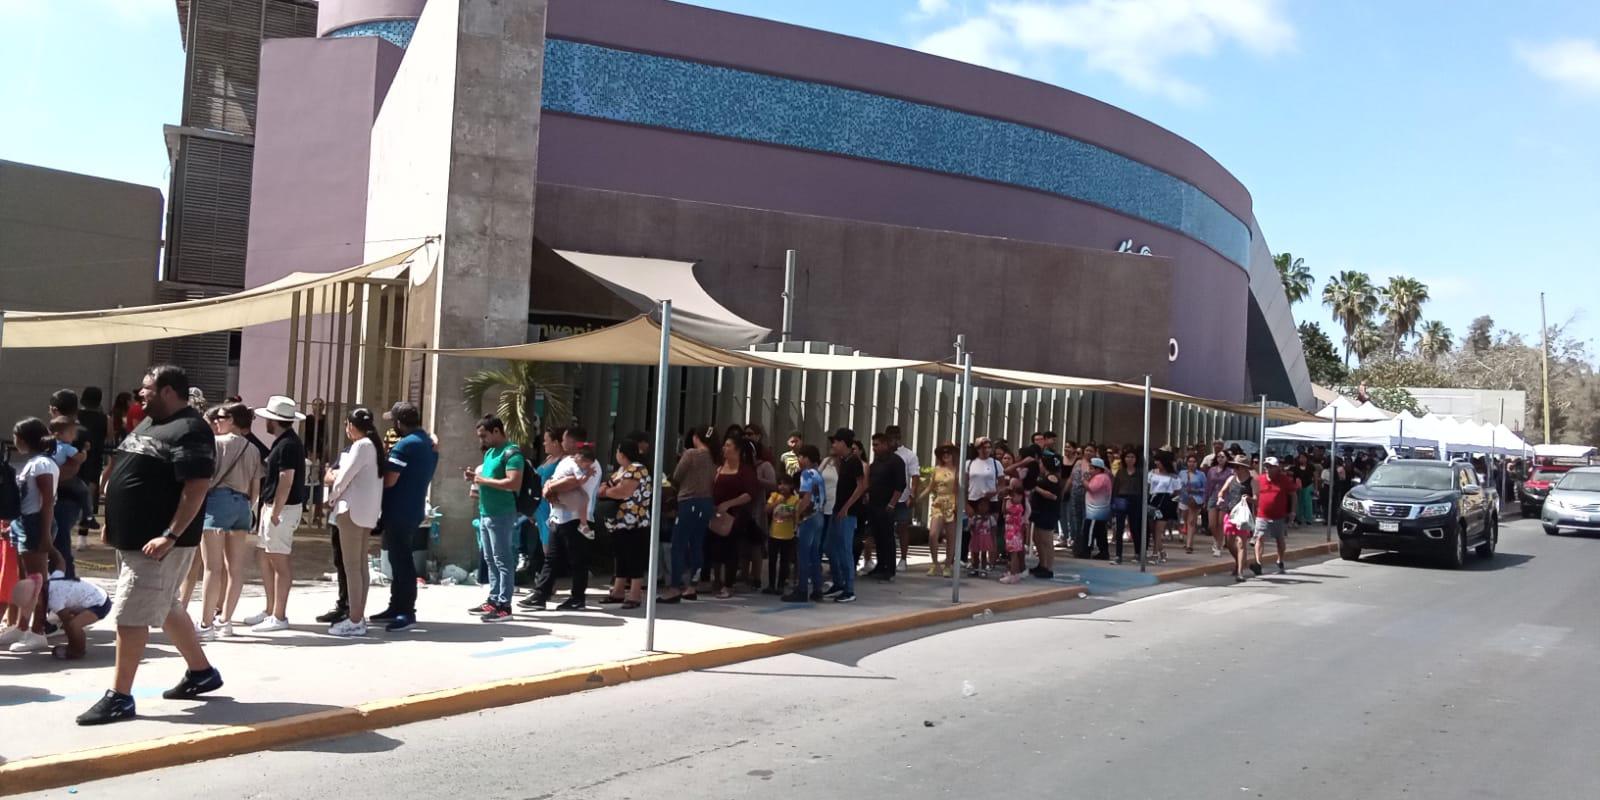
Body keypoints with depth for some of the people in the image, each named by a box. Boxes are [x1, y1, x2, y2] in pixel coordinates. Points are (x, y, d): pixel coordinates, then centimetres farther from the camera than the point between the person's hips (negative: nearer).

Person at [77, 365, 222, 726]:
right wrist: (112, 523, 19)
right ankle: (202, 672, 29)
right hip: (132, 537, 10)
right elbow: (125, 475, 24)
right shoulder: (149, 423, 15)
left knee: (130, 615, -8)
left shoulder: (189, 431, -16)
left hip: (157, 543, -10)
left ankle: (119, 697, 1)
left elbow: (197, 488, -24)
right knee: (166, 609, 17)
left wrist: (169, 536, -28)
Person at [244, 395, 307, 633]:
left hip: (283, 508, -10)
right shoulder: (283, 442, 15)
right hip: (272, 506, 10)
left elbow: (286, 481, -21)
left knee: (279, 562, -6)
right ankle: (270, 610, 25)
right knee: (266, 559, 16)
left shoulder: (288, 445, -16)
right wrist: (267, 508, 17)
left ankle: (279, 617, -1)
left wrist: (275, 512, -20)